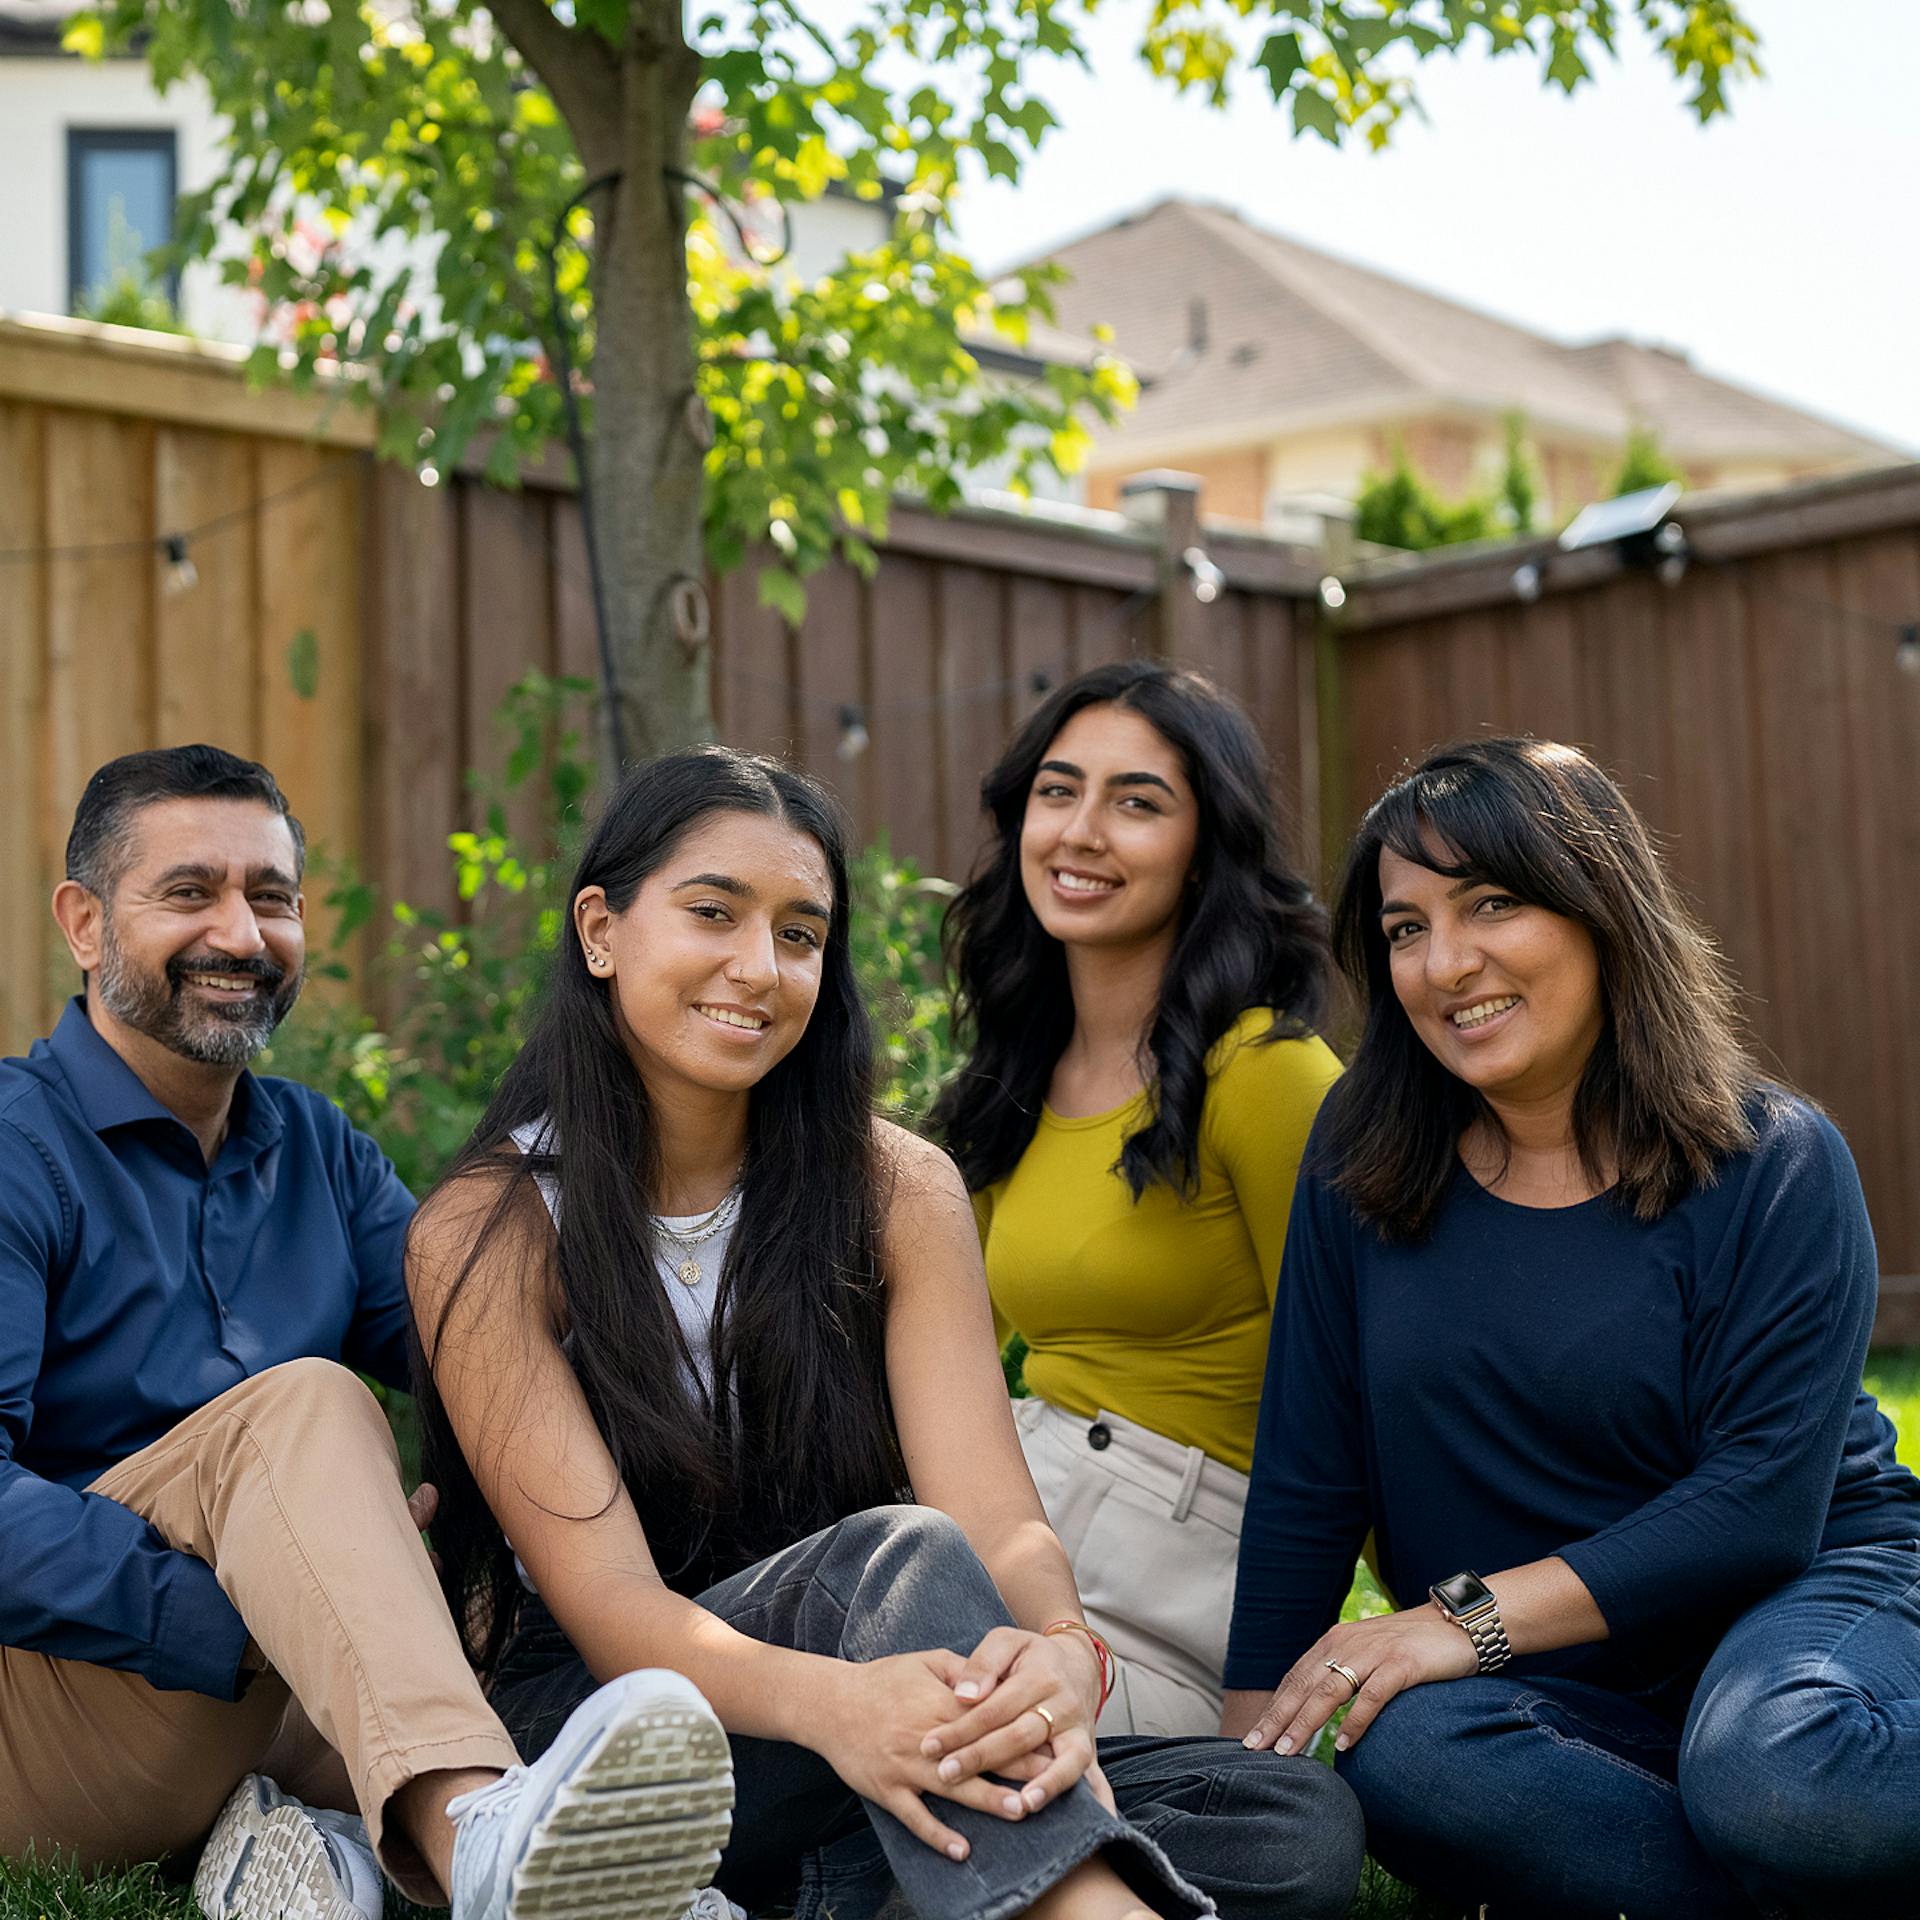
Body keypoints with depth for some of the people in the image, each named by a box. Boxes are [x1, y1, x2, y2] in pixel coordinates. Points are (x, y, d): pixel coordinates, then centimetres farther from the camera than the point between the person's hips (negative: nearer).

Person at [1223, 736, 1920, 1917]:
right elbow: (1307, 1477, 2)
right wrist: (1251, 1748, -4)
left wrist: (1471, 1617, -20)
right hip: (1544, 1688, 3)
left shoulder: (1774, 1166, -8)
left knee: (1772, 1780, -38)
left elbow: (1762, 1505, -14)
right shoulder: (1363, 1157, 1)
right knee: (1400, 1754, -32)